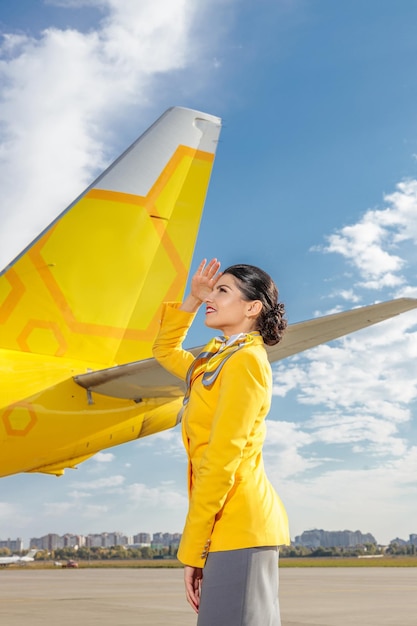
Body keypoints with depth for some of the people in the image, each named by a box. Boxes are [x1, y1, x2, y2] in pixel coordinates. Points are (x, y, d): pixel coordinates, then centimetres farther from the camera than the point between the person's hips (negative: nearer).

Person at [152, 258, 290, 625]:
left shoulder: (245, 361, -11)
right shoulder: (216, 360, 17)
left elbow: (222, 459, -17)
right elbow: (165, 351, 34)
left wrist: (192, 550, -15)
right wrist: (192, 300, 21)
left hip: (239, 526, -9)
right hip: (235, 526, 9)